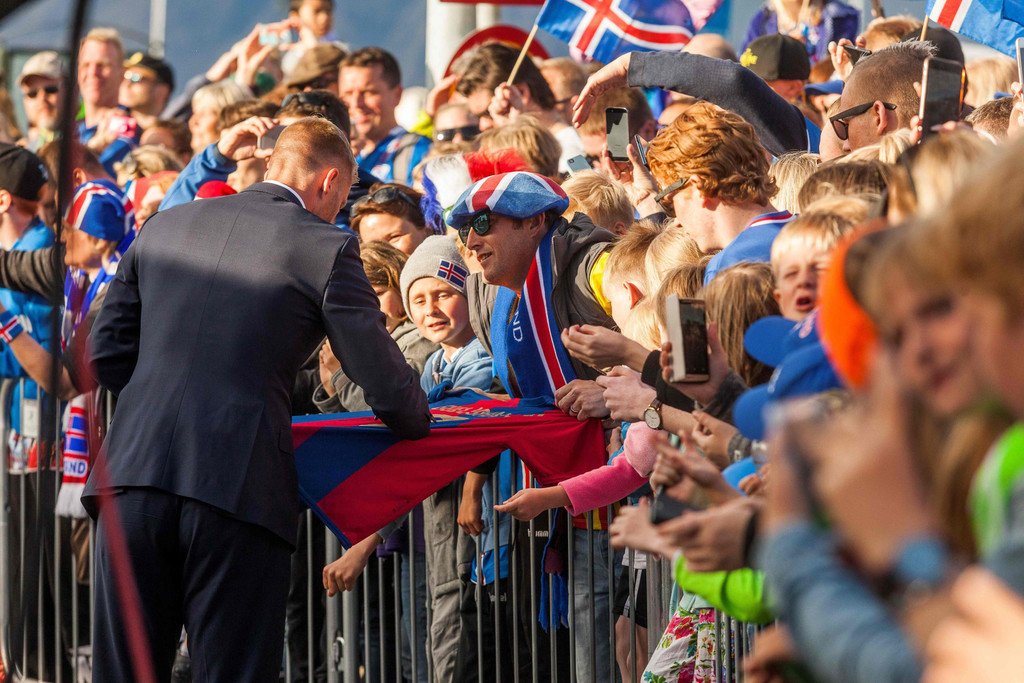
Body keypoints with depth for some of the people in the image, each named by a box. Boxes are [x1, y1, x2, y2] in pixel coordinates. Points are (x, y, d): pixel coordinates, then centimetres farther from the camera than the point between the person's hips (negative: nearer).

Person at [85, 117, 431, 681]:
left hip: (132, 471, 4)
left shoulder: (165, 226, 16)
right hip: (238, 483, -4)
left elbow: (107, 353, 18)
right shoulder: (324, 248, 1)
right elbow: (385, 385, 1)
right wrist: (420, 423, 22)